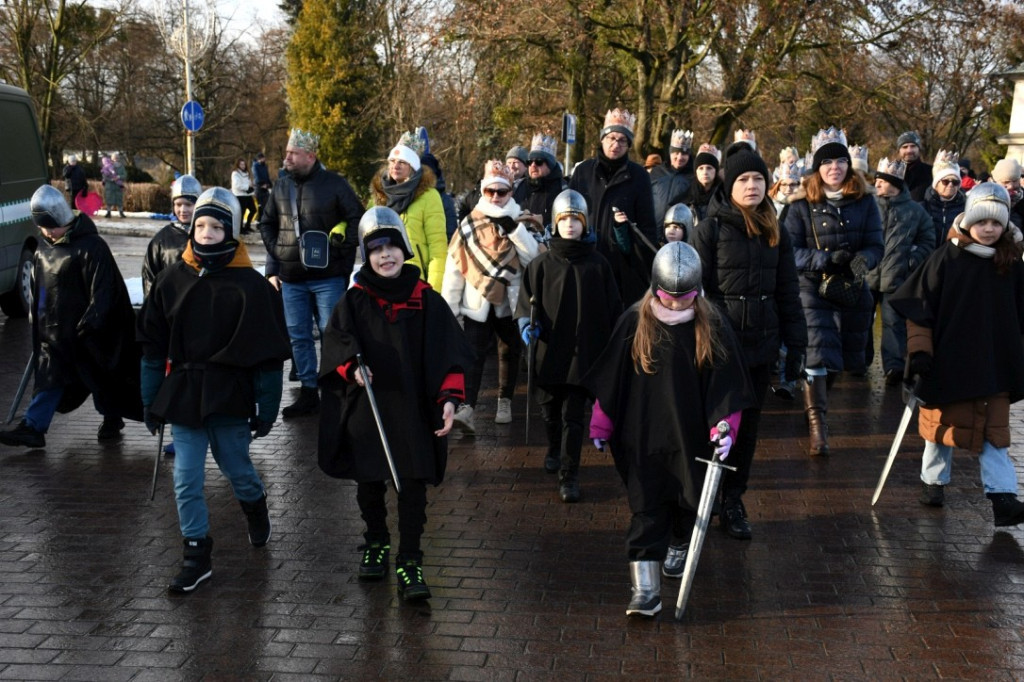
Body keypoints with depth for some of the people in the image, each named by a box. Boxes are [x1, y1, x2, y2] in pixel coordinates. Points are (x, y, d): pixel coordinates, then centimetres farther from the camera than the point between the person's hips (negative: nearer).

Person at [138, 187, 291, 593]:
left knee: (237, 468, 12)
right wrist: (151, 400, 5)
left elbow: (267, 354, -8)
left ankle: (255, 507, 45)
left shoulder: (250, 285, -10)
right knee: (186, 479, 3)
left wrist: (267, 408, -8)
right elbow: (153, 346, 6)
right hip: (183, 394, 3)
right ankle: (196, 554, 15)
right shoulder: (173, 280, 0)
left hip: (230, 396, -3)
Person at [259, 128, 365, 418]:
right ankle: (308, 393, 19)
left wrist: (343, 252, -6)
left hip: (328, 277, -5)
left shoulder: (334, 184, -6)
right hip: (291, 278, 5)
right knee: (298, 337, 9)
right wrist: (273, 265, 9)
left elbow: (357, 219, -1)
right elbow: (267, 225, 17)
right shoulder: (281, 186, 8)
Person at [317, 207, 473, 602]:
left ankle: (409, 561, 7)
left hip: (414, 410, -1)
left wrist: (449, 398, -14)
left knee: (413, 486, -2)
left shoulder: (427, 300, -2)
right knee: (369, 482, 16)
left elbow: (449, 353, -3)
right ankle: (376, 543, 37)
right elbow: (336, 341, -1)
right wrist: (352, 366, -21)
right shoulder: (354, 301, 1)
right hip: (366, 409, 2)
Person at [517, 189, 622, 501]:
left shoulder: (597, 264, 3)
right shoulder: (541, 264, 3)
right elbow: (526, 300, 6)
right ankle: (554, 450, 42)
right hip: (548, 351, 2)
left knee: (573, 416, -5)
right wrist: (527, 324, -13)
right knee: (550, 410, 15)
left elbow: (612, 309, 7)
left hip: (583, 352, -1)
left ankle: (569, 476, -1)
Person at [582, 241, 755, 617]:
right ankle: (646, 589, -2)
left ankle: (682, 545, 47)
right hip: (642, 437, -1)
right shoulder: (634, 322, -6)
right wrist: (600, 426, 4)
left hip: (691, 436, 1)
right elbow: (610, 379, 1)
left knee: (690, 500, 16)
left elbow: (726, 385, -2)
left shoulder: (712, 326, -6)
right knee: (646, 509, -3)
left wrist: (725, 427, -13)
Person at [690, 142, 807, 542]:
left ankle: (733, 503, 23)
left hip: (760, 344, 4)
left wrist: (796, 344, 8)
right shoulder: (711, 228, -5)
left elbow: (788, 294, 12)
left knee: (747, 426, 11)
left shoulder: (776, 233, 9)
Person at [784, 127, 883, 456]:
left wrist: (863, 259, -23)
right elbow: (790, 251, -7)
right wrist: (826, 258, -21)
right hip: (813, 287, -3)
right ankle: (817, 426, -8)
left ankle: (815, 397, 44)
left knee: (847, 356, 14)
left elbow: (876, 245, 0)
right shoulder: (802, 205, -3)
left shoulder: (865, 201, 1)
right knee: (818, 355, -14)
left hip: (853, 289, 3)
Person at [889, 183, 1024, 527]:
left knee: (994, 430, -1)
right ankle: (933, 481, 31)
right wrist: (919, 350, -13)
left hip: (995, 363, 2)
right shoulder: (947, 257, -8)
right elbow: (920, 306, -8)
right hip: (950, 359, -1)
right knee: (944, 423, 13)